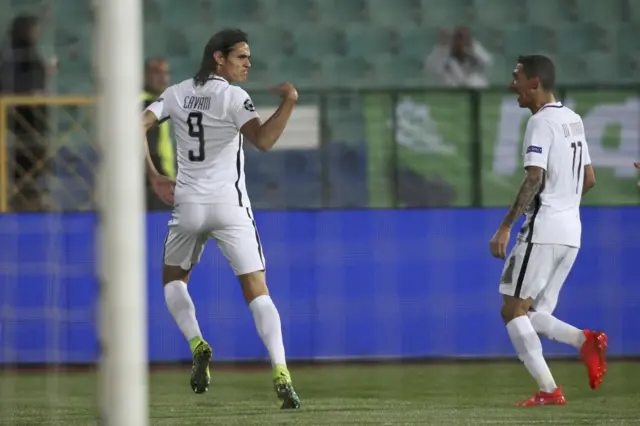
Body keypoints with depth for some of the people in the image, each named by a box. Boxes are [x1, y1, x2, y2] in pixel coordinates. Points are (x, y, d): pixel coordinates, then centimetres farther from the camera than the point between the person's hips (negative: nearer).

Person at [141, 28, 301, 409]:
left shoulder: (176, 94, 7)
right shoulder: (233, 97, -8)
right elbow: (263, 141, -22)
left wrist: (154, 177, 5)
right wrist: (289, 103, -20)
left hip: (187, 205, 3)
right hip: (230, 206, -3)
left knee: (173, 278, 25)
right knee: (257, 290, -3)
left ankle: (197, 345, 0)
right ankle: (281, 374, -17)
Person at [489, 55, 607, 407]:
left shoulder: (541, 122, -11)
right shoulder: (573, 120, 16)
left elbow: (534, 178, -21)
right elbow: (589, 179, 21)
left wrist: (506, 226, -21)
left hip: (542, 230, -9)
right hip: (571, 233, 9)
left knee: (513, 310, -3)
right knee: (533, 315, 12)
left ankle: (549, 390, -12)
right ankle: (585, 341, -13)